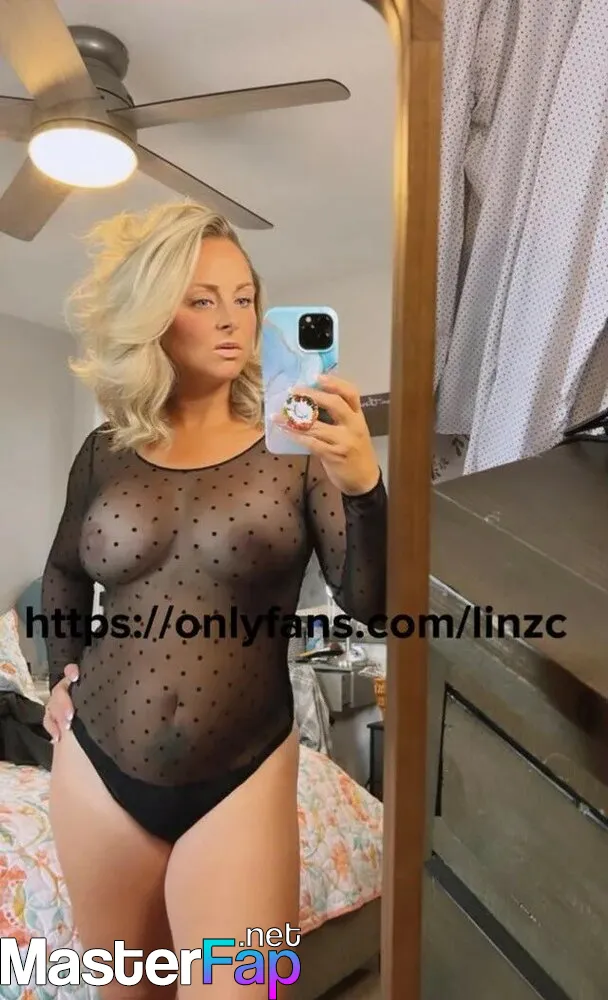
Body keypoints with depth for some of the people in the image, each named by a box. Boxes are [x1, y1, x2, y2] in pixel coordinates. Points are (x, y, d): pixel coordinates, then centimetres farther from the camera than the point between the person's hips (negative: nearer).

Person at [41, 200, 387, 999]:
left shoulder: (296, 448, -9)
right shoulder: (107, 453, -1)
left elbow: (370, 603, -18)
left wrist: (363, 484, -33)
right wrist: (62, 673, 8)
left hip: (240, 782, -3)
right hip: (97, 768, 3)